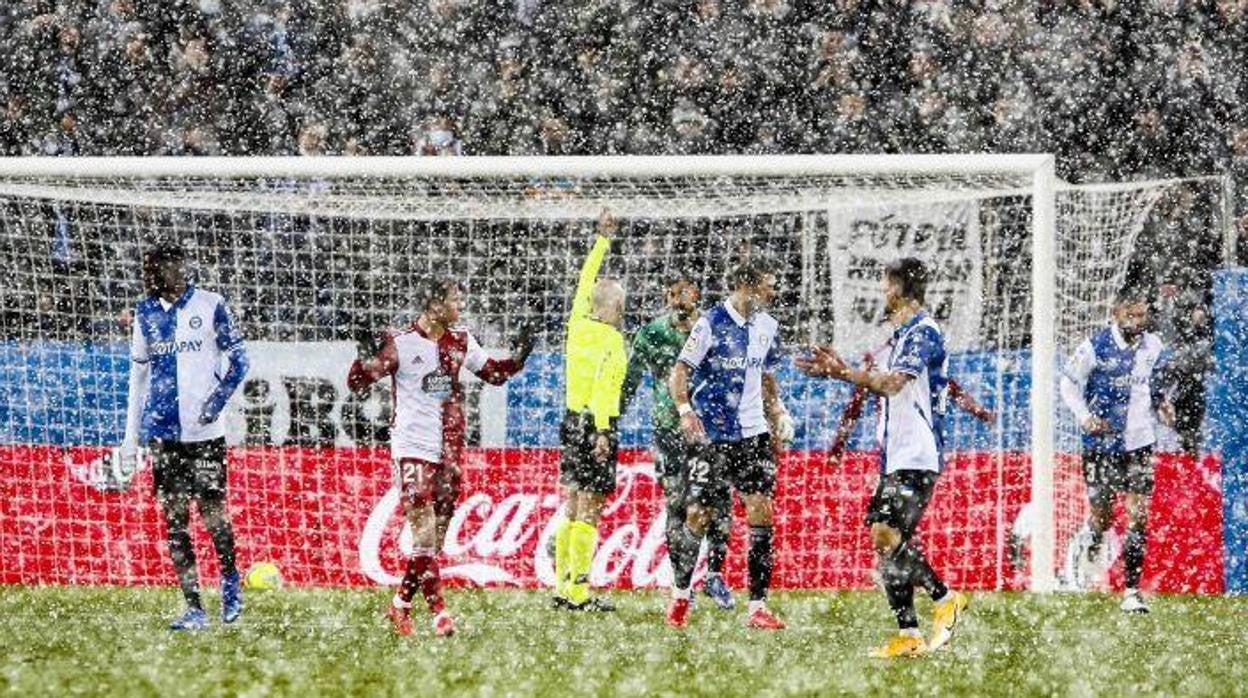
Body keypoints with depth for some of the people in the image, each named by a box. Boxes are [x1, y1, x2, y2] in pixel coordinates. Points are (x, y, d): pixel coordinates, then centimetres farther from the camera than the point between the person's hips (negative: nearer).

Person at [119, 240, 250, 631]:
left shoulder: (210, 306, -3)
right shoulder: (146, 313, 10)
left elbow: (238, 360, 1)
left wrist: (217, 401, -14)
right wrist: (130, 437, 15)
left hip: (204, 431, -4)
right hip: (162, 433, 4)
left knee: (213, 514, -3)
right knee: (174, 520, 0)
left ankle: (230, 584, 25)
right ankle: (194, 610, 2)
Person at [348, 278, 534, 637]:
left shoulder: (460, 341, 9)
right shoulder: (400, 343, -8)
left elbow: (494, 372, 22)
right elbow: (357, 383, -8)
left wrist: (520, 353, 5)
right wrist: (368, 357, -27)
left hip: (449, 450, 6)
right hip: (412, 447, -6)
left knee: (438, 536, 7)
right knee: (424, 530, -14)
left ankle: (401, 603, 20)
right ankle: (438, 612, -17)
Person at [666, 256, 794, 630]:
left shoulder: (767, 326, 8)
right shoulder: (711, 323, -10)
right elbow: (679, 374, -10)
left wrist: (778, 417, 15)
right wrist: (685, 410, -26)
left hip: (753, 432, 5)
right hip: (713, 435, -5)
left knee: (761, 512, -6)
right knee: (698, 515, 1)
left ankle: (758, 606, -5)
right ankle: (680, 595, 20)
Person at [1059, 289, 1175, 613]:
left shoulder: (1154, 346, 3)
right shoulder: (1095, 346, -10)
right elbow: (1068, 383, -2)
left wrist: (1162, 405, 3)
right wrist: (1084, 417, -15)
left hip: (1140, 441, 2)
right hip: (1102, 441, -2)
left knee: (1139, 514, -8)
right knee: (1101, 513, 4)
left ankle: (1132, 591, -5)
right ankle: (1091, 554, 40)